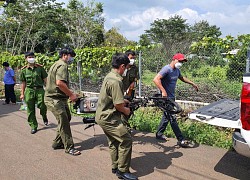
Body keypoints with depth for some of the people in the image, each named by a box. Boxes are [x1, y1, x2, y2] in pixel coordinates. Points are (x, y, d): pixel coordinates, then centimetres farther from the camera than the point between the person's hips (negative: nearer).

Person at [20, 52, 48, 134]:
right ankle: (33, 126, 17)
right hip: (29, 90, 2)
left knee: (42, 105, -17)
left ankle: (44, 117, 17)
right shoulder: (24, 70, 6)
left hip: (39, 89, -2)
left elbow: (45, 79, 5)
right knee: (30, 110, 4)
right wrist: (22, 94, 10)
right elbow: (23, 82, 11)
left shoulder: (40, 67, 2)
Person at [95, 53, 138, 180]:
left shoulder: (109, 76, 10)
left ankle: (115, 167, 32)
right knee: (126, 140, -7)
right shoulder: (116, 81, -23)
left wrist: (125, 101, 17)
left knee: (114, 142, 19)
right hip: (109, 118, -11)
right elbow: (118, 105, -23)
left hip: (103, 116, 11)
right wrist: (126, 111, -4)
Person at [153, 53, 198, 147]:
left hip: (172, 97, 10)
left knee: (166, 116, 17)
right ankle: (180, 140, 1)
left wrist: (192, 83, 32)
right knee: (172, 118, -5)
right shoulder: (167, 69, -19)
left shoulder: (177, 70, 9)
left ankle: (159, 134, 31)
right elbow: (156, 79, -29)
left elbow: (182, 78, 30)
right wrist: (163, 91, -33)